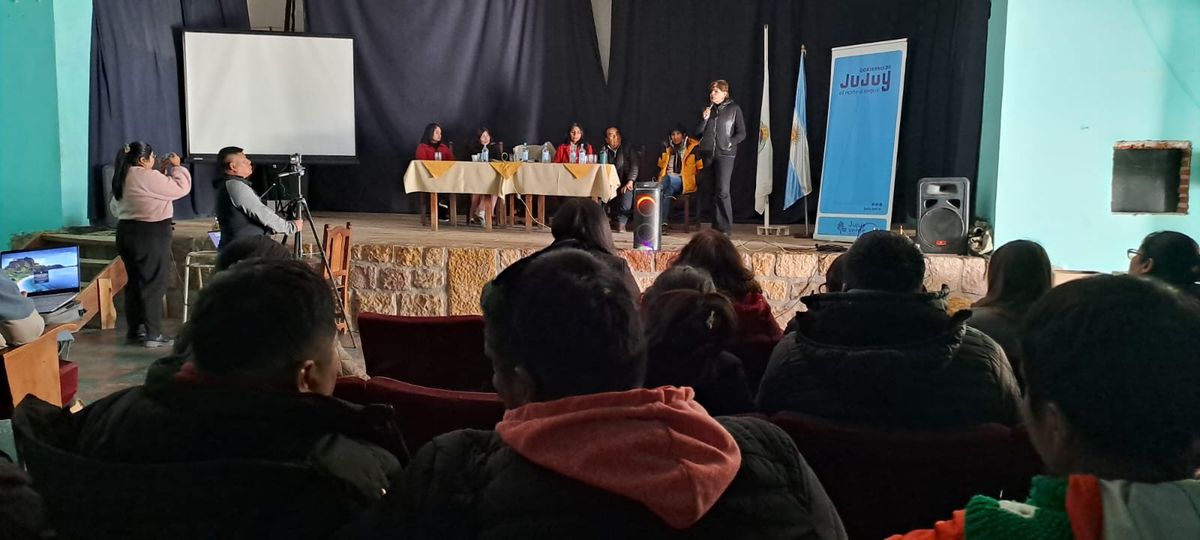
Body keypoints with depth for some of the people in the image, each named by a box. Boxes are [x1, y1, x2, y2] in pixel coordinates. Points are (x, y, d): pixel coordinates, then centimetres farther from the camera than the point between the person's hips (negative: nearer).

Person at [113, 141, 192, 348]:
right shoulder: (148, 176, -17)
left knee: (134, 282, 15)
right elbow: (181, 188, -15)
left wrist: (165, 169, 17)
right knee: (154, 284, -3)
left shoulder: (124, 177, 10)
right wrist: (176, 167, -2)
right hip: (150, 235, -9)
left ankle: (135, 330, 21)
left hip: (127, 232, 9)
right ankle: (153, 334, -1)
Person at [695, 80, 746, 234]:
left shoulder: (734, 109, 1)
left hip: (725, 154, -5)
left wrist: (730, 143, -12)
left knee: (722, 191, -15)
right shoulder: (706, 109, 13)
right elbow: (698, 133, 10)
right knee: (711, 191, 6)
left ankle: (725, 227, -10)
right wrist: (704, 119, -5)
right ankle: (717, 226, 14)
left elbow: (741, 133, 1)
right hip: (707, 153, 5)